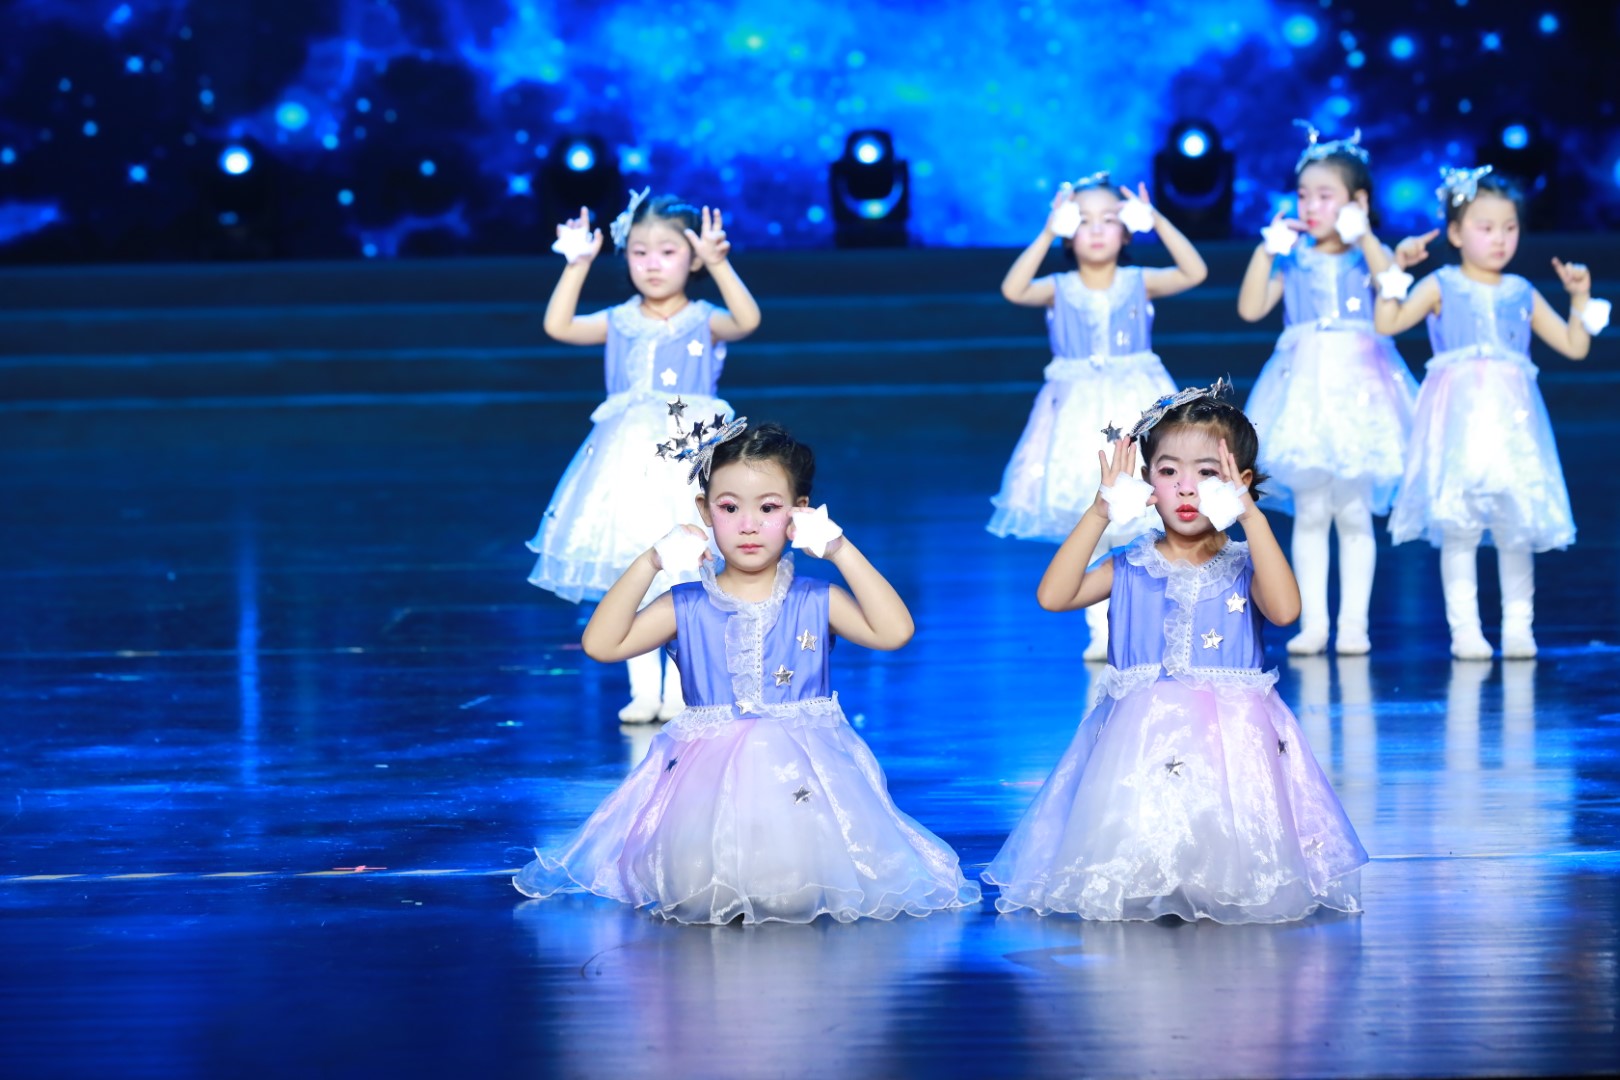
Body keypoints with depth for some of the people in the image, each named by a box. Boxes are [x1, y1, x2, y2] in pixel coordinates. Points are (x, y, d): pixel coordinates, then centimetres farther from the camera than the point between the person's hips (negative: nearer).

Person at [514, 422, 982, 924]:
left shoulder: (815, 603, 6)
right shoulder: (688, 607, 8)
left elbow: (894, 632, -8)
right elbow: (601, 644, -1)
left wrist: (842, 552, -10)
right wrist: (648, 563, -7)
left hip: (802, 772, -1)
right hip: (707, 778, 1)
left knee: (792, 893, -28)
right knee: (692, 891, -27)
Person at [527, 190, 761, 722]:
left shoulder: (703, 323, -2)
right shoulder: (620, 323, 7)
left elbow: (747, 320, -22)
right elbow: (558, 326, -5)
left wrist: (719, 264, -31)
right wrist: (577, 265, -10)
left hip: (688, 459, -3)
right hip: (629, 465, 3)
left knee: (683, 582, -3)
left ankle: (678, 694, 5)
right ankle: (643, 691, 12)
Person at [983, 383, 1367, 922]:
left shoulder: (1243, 567, 5)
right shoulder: (1131, 568, 9)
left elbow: (1284, 610, -18)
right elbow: (1052, 596, -6)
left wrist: (1253, 518, -21)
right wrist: (1098, 515, -11)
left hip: (1233, 737, -1)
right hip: (1141, 740, 1)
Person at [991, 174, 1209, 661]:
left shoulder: (1139, 284, 1)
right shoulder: (1059, 289, 0)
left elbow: (1194, 273, -13)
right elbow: (1014, 290, -19)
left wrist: (1157, 220, -16)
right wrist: (1047, 233, -22)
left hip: (1136, 411, 0)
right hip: (1079, 415, 0)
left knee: (1136, 533, -2)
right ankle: (1100, 631, 8)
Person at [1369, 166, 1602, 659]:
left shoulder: (1522, 294, 13)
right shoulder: (1441, 287, 5)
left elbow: (1574, 346, 15)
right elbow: (1387, 323, -6)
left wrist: (1580, 297, 5)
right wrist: (1394, 270, -12)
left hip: (1511, 417, 2)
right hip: (1458, 416, -2)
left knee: (1516, 526, 0)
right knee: (1458, 528, -6)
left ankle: (1518, 627, 8)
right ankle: (1464, 628, 0)